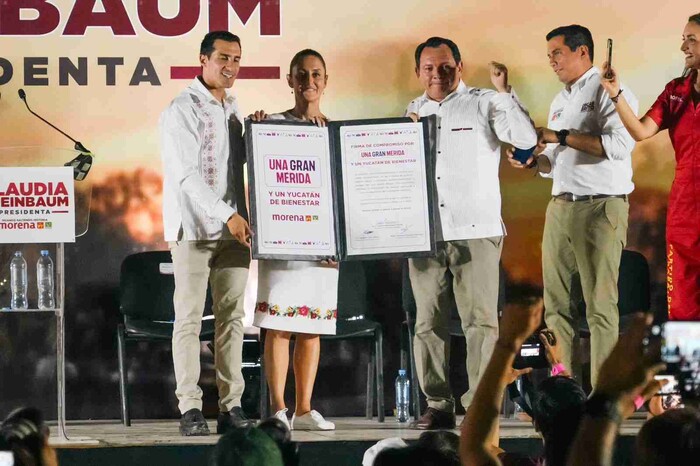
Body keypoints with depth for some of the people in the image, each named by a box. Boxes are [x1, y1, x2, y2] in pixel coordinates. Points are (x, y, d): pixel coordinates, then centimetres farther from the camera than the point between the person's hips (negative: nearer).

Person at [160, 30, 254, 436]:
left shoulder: (232, 109, 16)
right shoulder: (183, 110, -7)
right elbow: (187, 174, -14)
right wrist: (228, 215, -19)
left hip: (232, 228, 7)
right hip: (193, 227, -7)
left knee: (232, 317, 3)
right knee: (190, 318, -5)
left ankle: (232, 406, 4)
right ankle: (190, 408, -5)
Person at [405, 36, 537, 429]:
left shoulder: (484, 104, 4)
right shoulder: (414, 112, 19)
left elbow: (526, 138, -9)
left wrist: (504, 91, -14)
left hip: (475, 230, -4)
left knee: (480, 320, -7)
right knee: (429, 323, 3)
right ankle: (438, 405, 8)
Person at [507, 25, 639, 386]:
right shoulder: (560, 102, 21)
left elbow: (620, 144, -20)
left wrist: (560, 137, -16)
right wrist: (533, 161, 5)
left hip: (600, 207, -8)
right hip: (560, 207, 8)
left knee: (600, 305, -8)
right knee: (557, 303, 5)